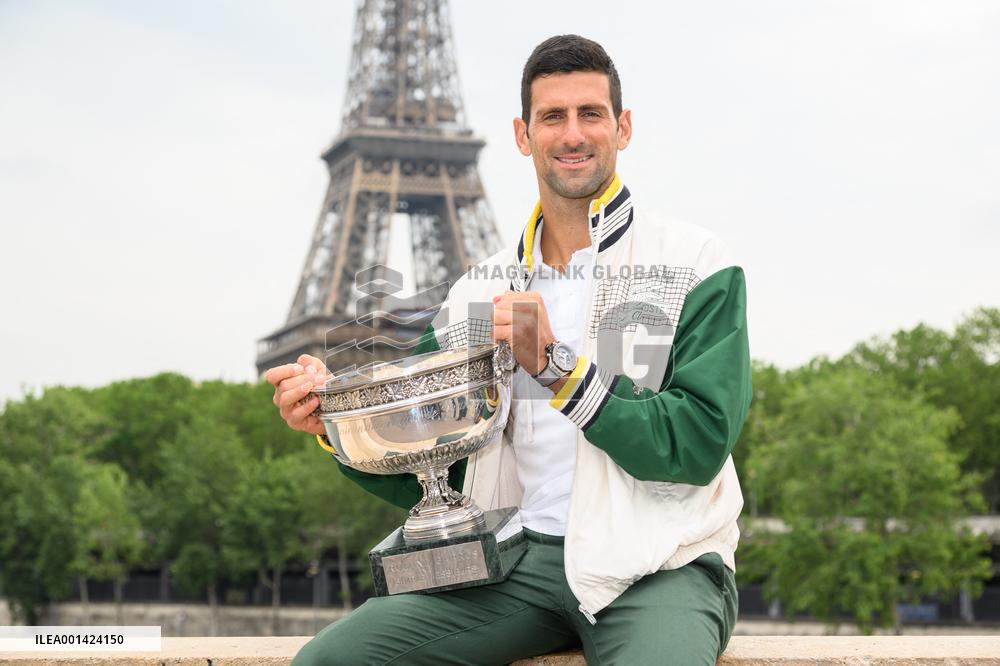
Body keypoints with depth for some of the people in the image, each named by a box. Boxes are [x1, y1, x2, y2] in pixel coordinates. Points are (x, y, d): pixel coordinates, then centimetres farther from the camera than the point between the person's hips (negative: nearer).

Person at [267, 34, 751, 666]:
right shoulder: (478, 292, 15)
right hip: (517, 561, 4)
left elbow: (700, 442, -10)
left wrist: (559, 367, -15)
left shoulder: (695, 265, 1)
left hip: (655, 566, -4)